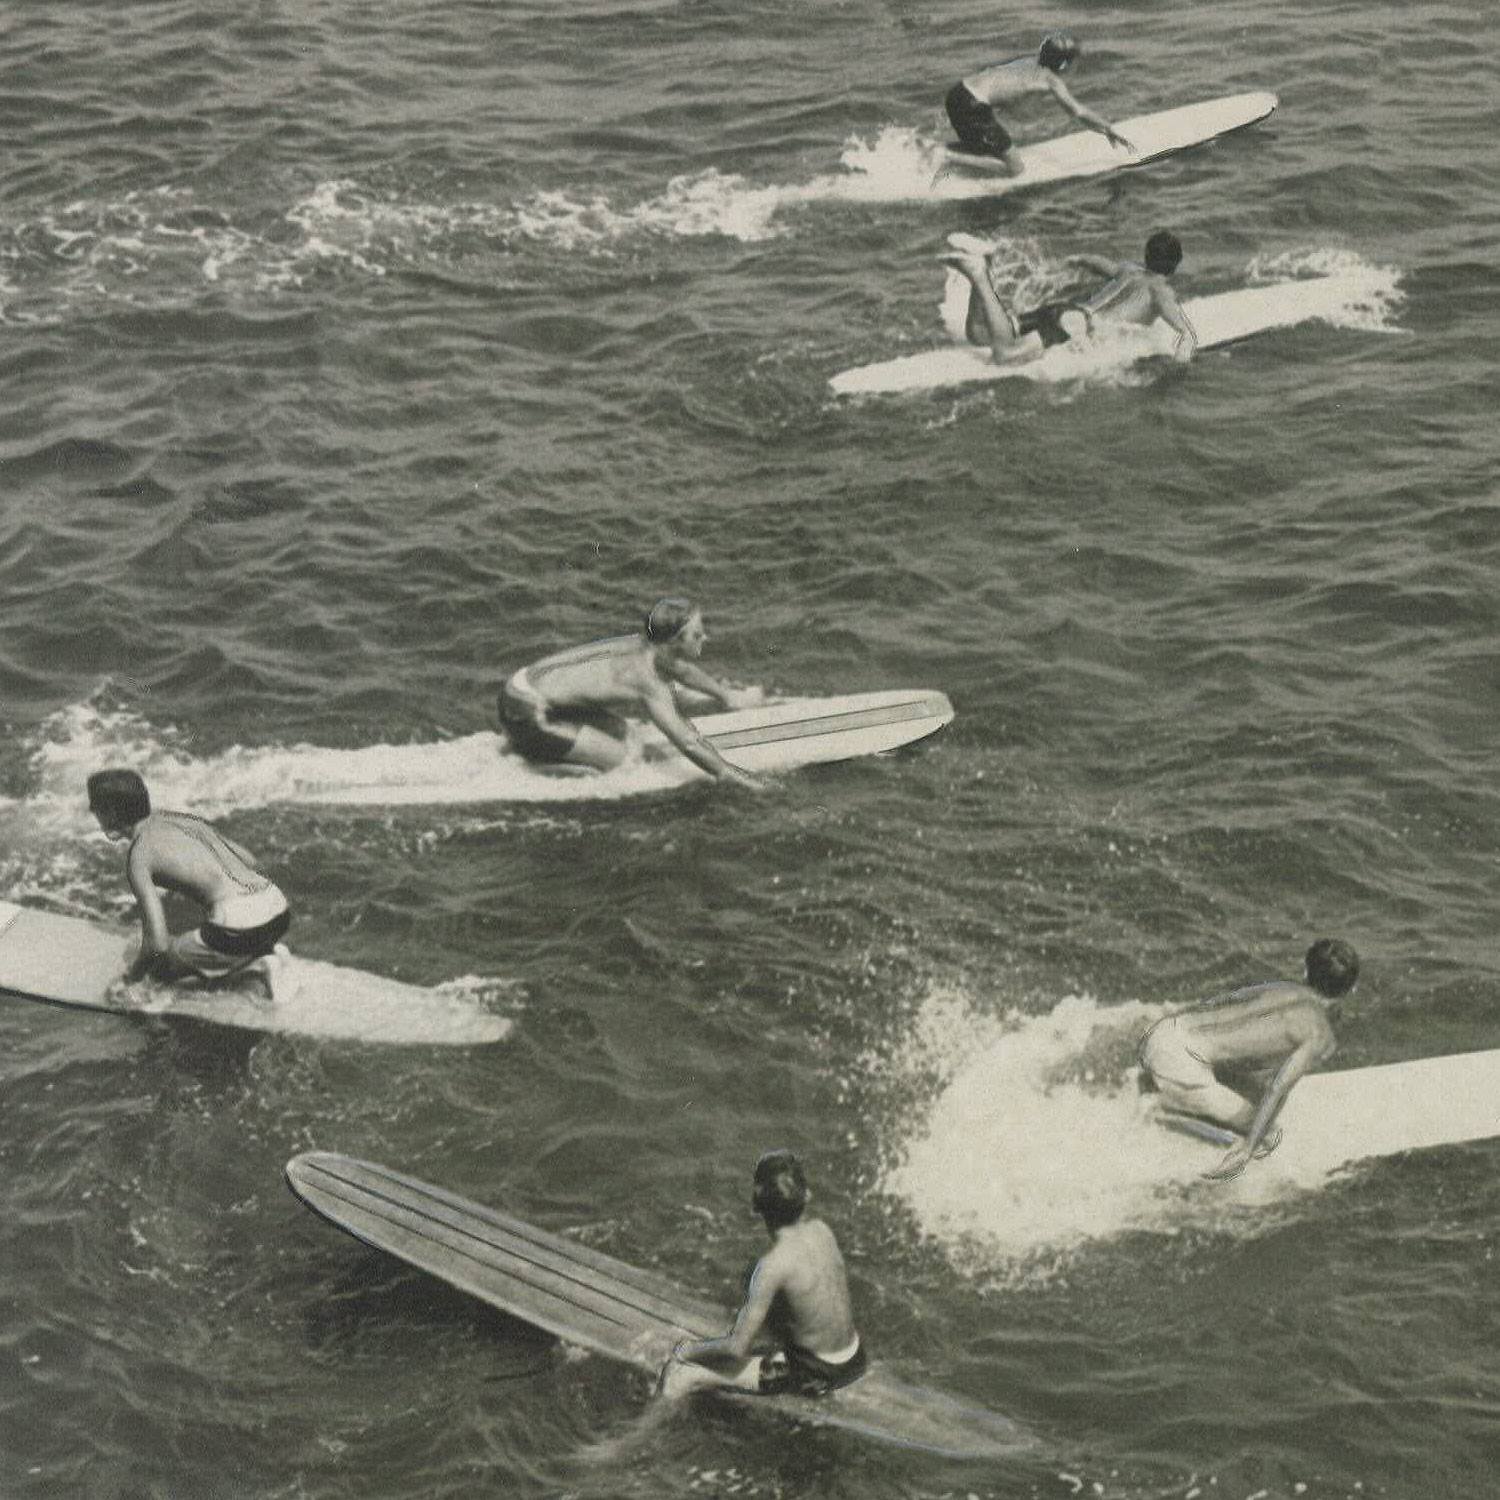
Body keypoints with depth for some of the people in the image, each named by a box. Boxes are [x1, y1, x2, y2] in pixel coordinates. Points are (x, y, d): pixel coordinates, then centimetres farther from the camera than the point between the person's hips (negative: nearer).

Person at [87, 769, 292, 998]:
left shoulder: (138, 856, -5)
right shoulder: (181, 818, 17)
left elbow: (158, 943, -11)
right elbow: (248, 859, 26)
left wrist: (134, 974, 8)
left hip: (241, 927, -8)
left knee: (159, 968, 14)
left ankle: (256, 966, 1)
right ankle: (268, 951, 11)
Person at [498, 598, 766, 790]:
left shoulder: (650, 647, 3)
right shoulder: (650, 684, -22)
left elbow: (682, 669, 28)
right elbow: (688, 743, -23)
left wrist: (726, 695, 40)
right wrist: (738, 779, -16)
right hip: (526, 713, -9)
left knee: (618, 732, 19)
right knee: (616, 758, -10)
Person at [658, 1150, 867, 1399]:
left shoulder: (773, 1266, -28)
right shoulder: (821, 1230, -8)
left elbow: (736, 1348, -24)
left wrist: (690, 1352, -5)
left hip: (817, 1376, -7)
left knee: (681, 1375, -2)